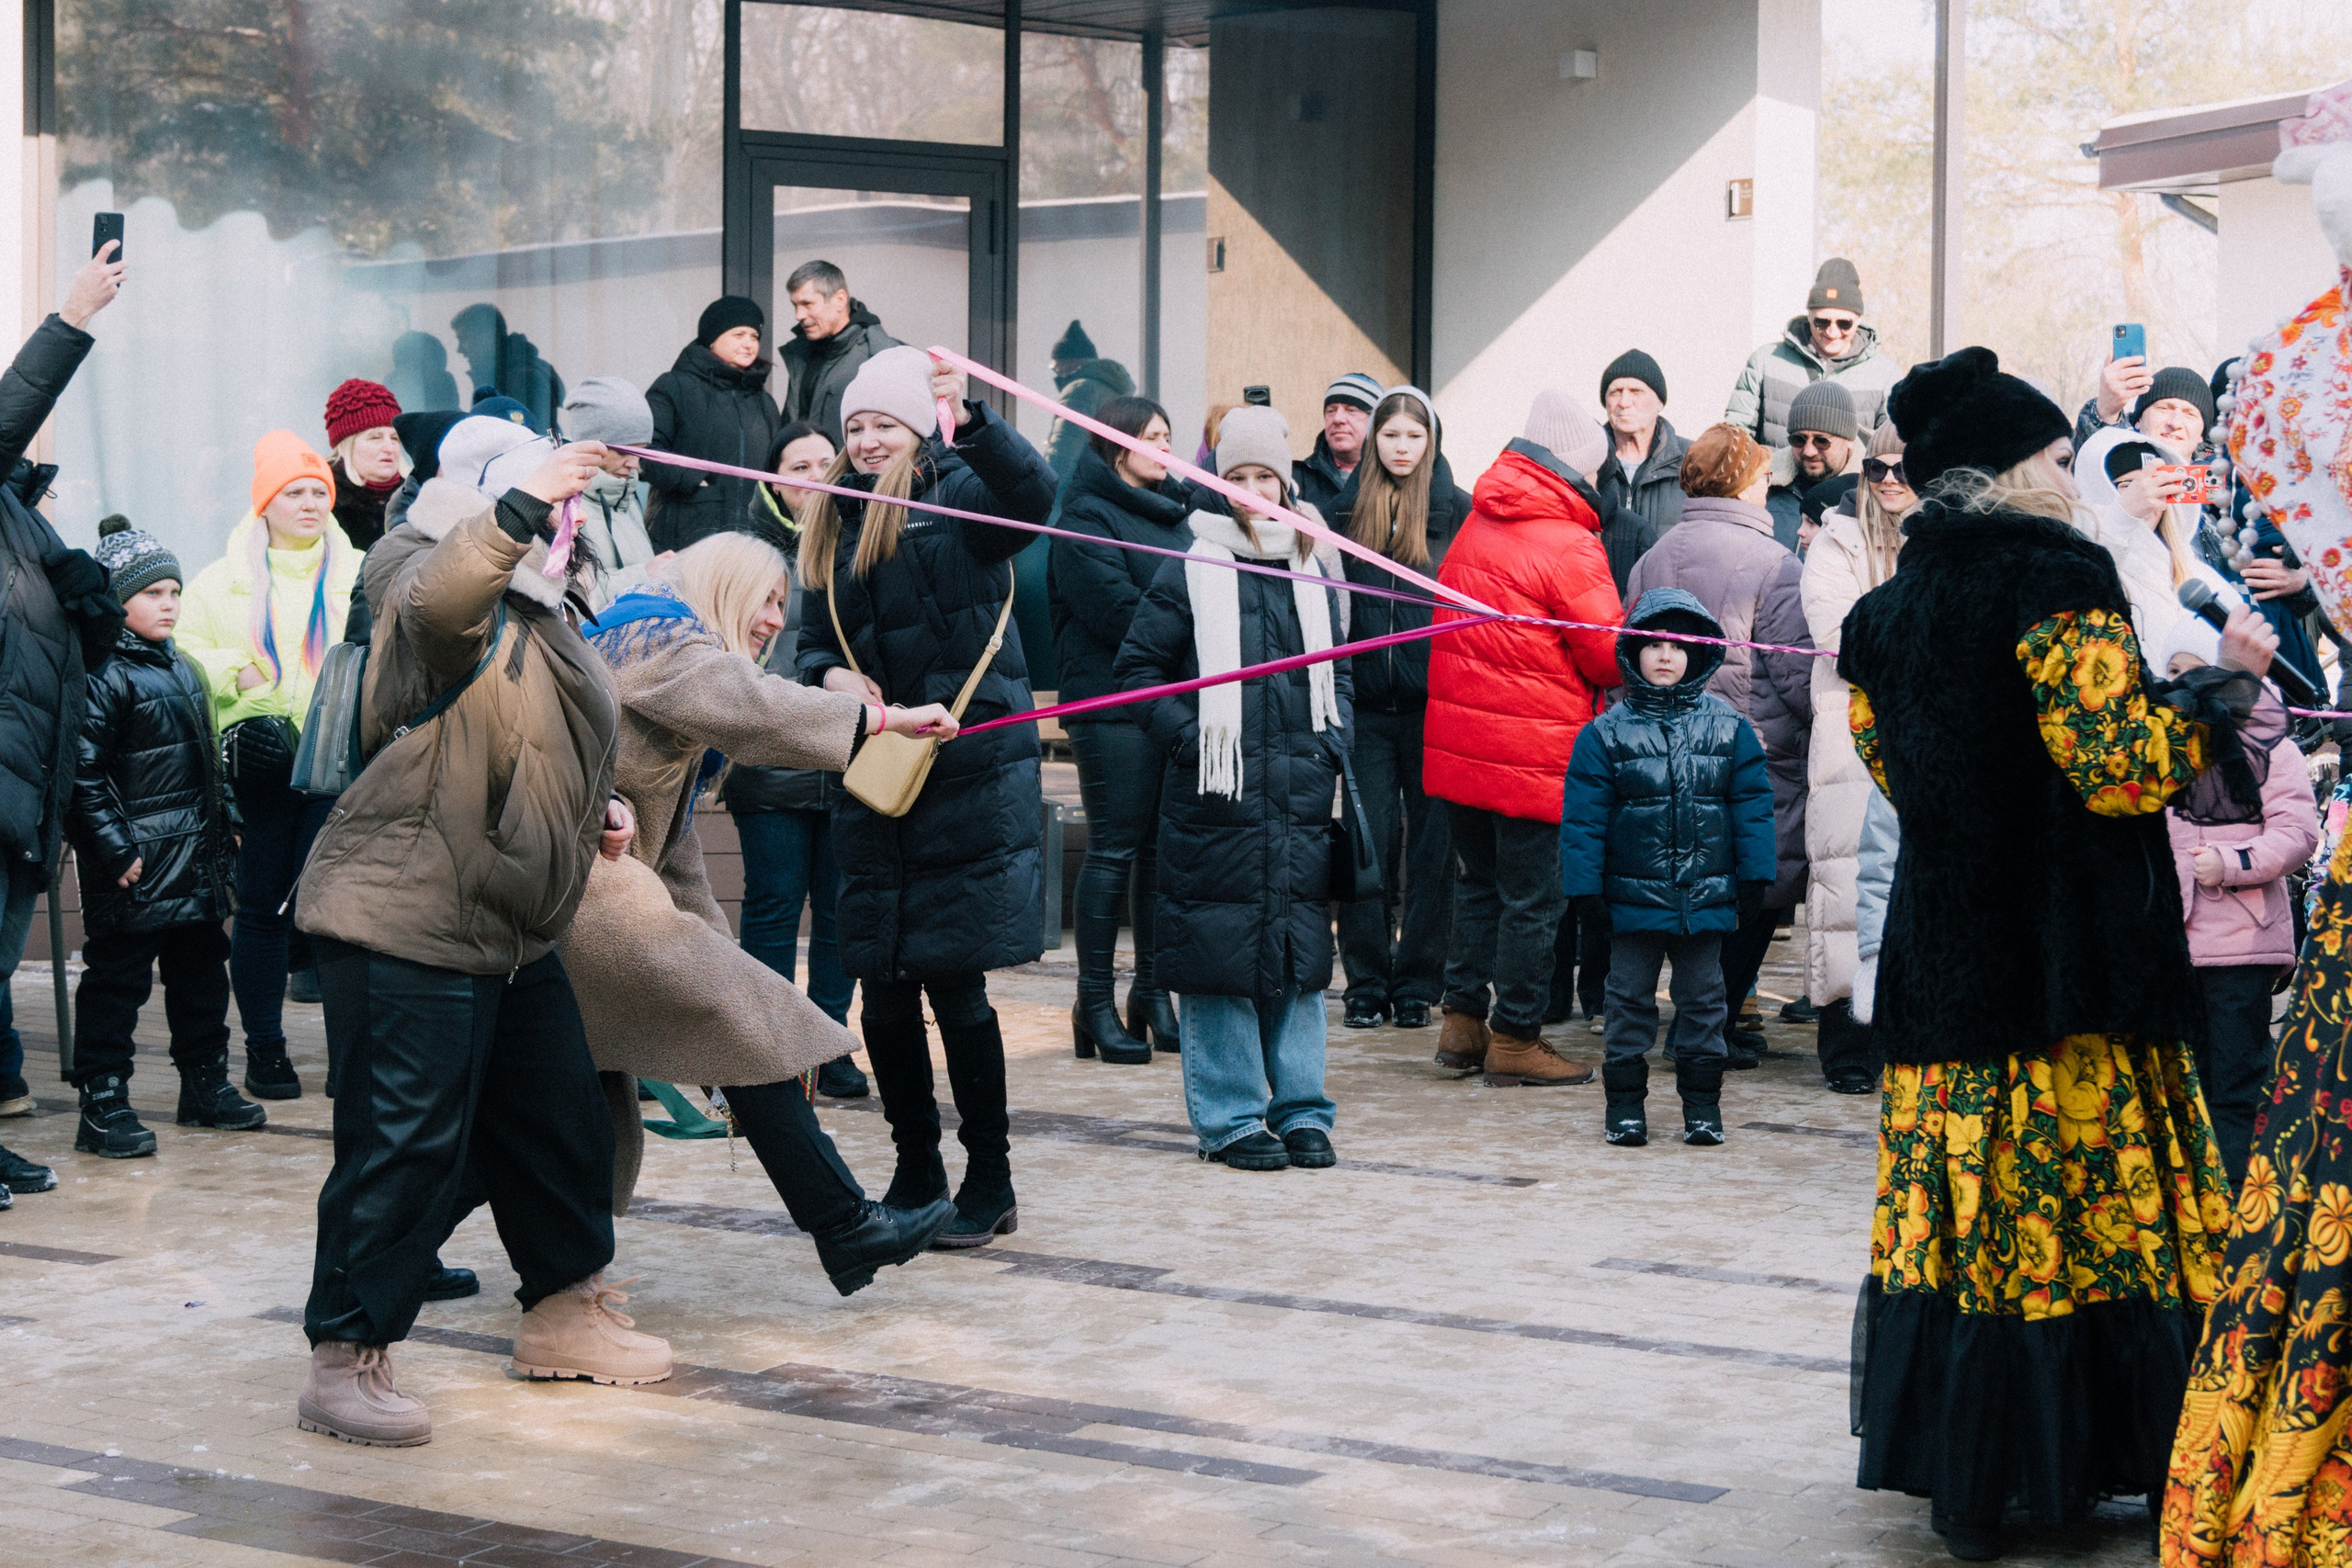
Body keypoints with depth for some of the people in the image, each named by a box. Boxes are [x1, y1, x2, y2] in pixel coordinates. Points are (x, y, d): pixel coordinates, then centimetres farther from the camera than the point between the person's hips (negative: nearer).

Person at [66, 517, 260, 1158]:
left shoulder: (183, 670, 15)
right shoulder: (105, 676, -13)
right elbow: (84, 773, -19)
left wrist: (222, 827, 22)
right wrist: (113, 848, -22)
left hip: (196, 861, 9)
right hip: (136, 866, -9)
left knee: (201, 969, 16)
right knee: (117, 979, -4)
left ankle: (205, 1083, 28)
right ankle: (103, 1105, -1)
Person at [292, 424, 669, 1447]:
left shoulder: (544, 614, 18)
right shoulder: (444, 599, -12)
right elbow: (436, 598, -40)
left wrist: (597, 807, 15)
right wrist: (519, 508, -52)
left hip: (512, 932, 10)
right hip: (405, 919, -10)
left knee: (561, 1123, 17)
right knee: (407, 1142, -10)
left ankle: (564, 1314, 34)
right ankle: (344, 1363, -2)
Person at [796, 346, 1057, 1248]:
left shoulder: (959, 498, -4)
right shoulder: (832, 524, 14)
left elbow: (1033, 494, -26)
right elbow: (813, 643, 18)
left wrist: (969, 418, -40)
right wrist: (830, 675, -4)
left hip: (971, 773, -6)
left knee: (955, 980, -5)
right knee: (884, 992, 6)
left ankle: (990, 1182, 7)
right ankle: (916, 1176, 19)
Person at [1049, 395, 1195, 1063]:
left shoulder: (1175, 513, 19)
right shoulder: (1088, 518, -5)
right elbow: (1117, 609, -15)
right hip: (1114, 702, -7)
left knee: (1165, 847, 8)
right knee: (1114, 849, -5)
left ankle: (1153, 994, 15)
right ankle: (1096, 1004, 1)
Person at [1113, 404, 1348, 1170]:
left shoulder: (1313, 576, 13)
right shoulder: (1190, 573, 0)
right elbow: (1138, 666, 1)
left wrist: (1330, 744, 6)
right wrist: (1190, 737, -9)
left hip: (1300, 797, 4)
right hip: (1216, 794, -4)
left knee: (1301, 952, 5)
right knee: (1222, 959, -4)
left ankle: (1300, 1109, 14)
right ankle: (1230, 1118, 4)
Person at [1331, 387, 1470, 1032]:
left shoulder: (1458, 510, 2)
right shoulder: (1347, 507, 9)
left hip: (1435, 701, -2)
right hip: (1366, 704, 2)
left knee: (1430, 842, 3)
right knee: (1368, 841, 1)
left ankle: (1418, 984, 10)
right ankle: (1367, 984, 8)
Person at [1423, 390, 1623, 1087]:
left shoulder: (1474, 526, 8)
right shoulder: (1569, 545, -15)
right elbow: (1609, 657, -11)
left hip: (1456, 736, 7)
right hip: (1535, 753, -7)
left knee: (1480, 883, 18)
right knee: (1533, 896, 2)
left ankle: (1463, 1019, 21)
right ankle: (1513, 1039, 7)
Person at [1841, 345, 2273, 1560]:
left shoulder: (1884, 615, 9)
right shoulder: (2054, 580, -12)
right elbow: (2123, 766, -19)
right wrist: (2228, 685, -3)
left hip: (1939, 961, 7)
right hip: (2074, 961, -6)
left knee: (1958, 1220, 9)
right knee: (2096, 1211, 3)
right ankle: (2065, 1468, 8)